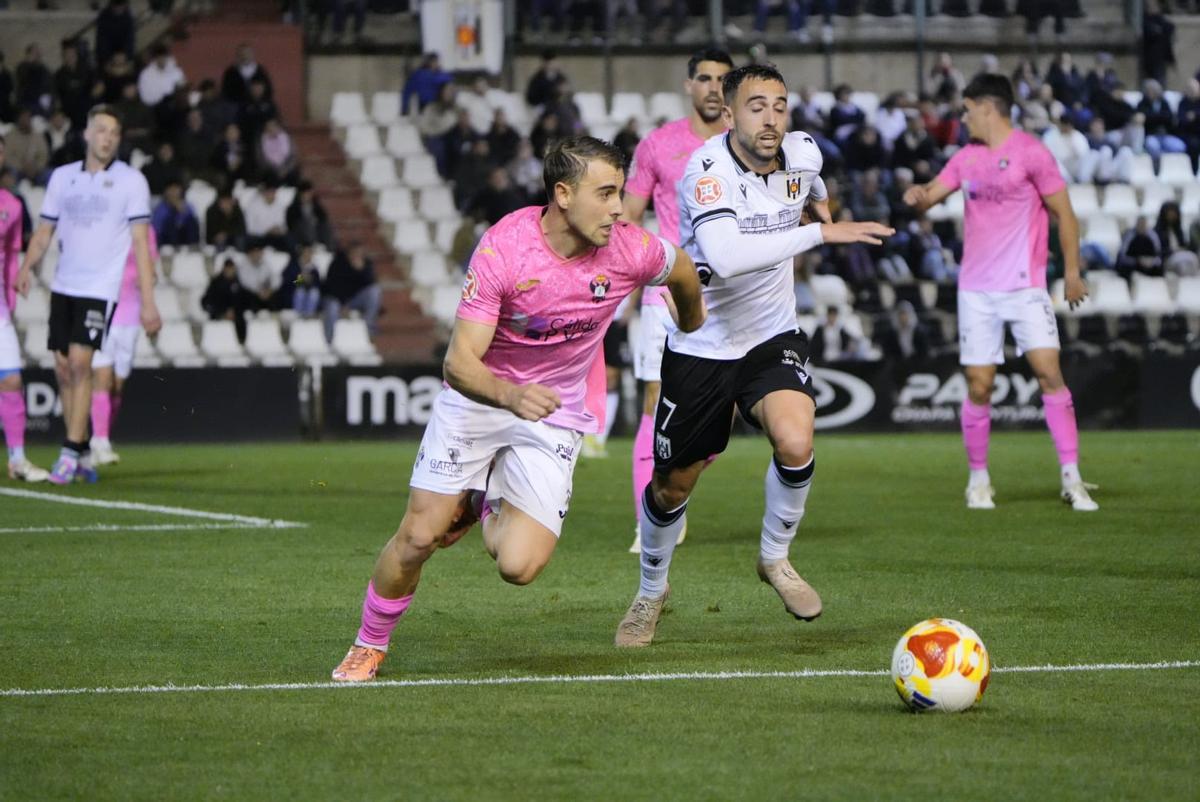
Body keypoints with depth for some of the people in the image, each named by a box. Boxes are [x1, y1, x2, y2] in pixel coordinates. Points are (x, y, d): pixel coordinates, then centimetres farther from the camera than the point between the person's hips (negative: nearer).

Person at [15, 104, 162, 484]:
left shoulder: (131, 180, -1)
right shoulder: (62, 177, 11)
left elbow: (141, 242, -4)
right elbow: (44, 231, 13)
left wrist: (148, 301, -9)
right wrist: (28, 267, -7)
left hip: (101, 288, -5)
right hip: (63, 285, 5)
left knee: (80, 363, -15)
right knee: (63, 368, 3)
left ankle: (71, 453, -12)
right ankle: (83, 456, 12)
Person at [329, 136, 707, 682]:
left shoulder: (630, 251, -17)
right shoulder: (502, 249, -24)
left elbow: (682, 269, 9)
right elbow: (458, 362, -27)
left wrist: (693, 335, 28)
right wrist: (510, 395, -47)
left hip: (555, 414, 1)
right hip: (479, 394, -1)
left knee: (519, 566, -15)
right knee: (418, 538, -7)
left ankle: (490, 504, 22)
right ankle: (369, 646, 22)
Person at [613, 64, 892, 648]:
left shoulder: (803, 154, -8)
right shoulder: (707, 170, -25)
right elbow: (725, 255, -43)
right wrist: (820, 234, -41)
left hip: (773, 338, 3)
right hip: (699, 347, -3)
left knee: (795, 443, -25)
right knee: (673, 485, 10)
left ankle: (775, 557, 3)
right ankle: (651, 590, 39)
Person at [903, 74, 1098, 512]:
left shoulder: (1031, 153, -5)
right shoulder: (967, 158, 12)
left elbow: (1064, 214, -3)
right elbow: (932, 194, 16)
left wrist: (1072, 270, -6)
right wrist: (918, 195, -8)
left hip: (1025, 286, -4)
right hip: (976, 290, 4)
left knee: (1049, 373, -14)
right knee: (978, 388, 1)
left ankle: (1072, 477, -11)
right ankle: (978, 479, 14)